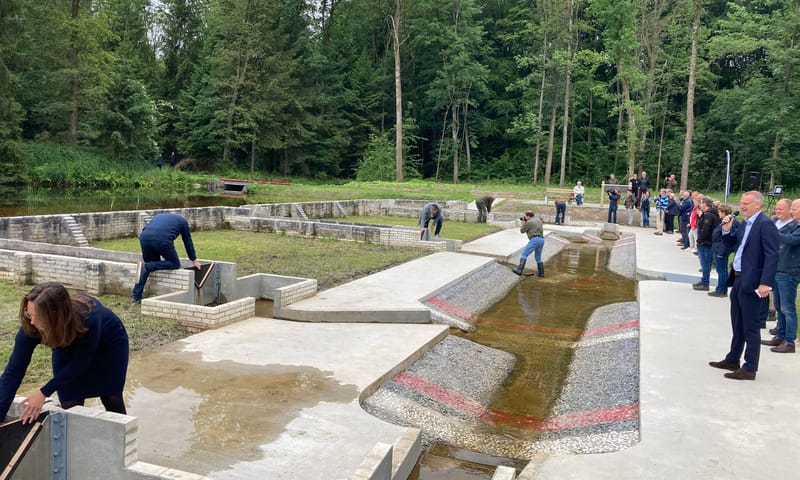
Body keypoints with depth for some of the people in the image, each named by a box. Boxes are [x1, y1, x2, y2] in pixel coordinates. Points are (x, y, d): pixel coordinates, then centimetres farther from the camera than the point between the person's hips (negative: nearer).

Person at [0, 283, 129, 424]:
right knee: (70, 406, -3)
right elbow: (14, 370, -30)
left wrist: (44, 392, -31)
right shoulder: (30, 326, -34)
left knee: (111, 398, 5)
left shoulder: (89, 318, -44)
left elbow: (81, 361, -29)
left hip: (110, 343, -2)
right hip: (68, 347, 3)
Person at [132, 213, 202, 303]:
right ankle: (148, 266, -7)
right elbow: (188, 242, 31)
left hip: (144, 236, 5)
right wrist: (194, 260, 43)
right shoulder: (182, 221, 27)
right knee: (175, 264, 15)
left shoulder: (159, 216, 39)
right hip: (162, 240, -5)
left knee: (149, 264, 24)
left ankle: (136, 296, 16)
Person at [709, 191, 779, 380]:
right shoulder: (745, 223, 11)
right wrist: (726, 230, 1)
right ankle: (732, 360, 33)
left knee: (751, 327, 0)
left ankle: (750, 368, 8)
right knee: (737, 324, 20)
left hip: (751, 282, -9)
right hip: (738, 280, 9)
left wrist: (765, 283, -26)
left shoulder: (765, 224, -15)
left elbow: (772, 256, -21)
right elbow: (733, 243, 20)